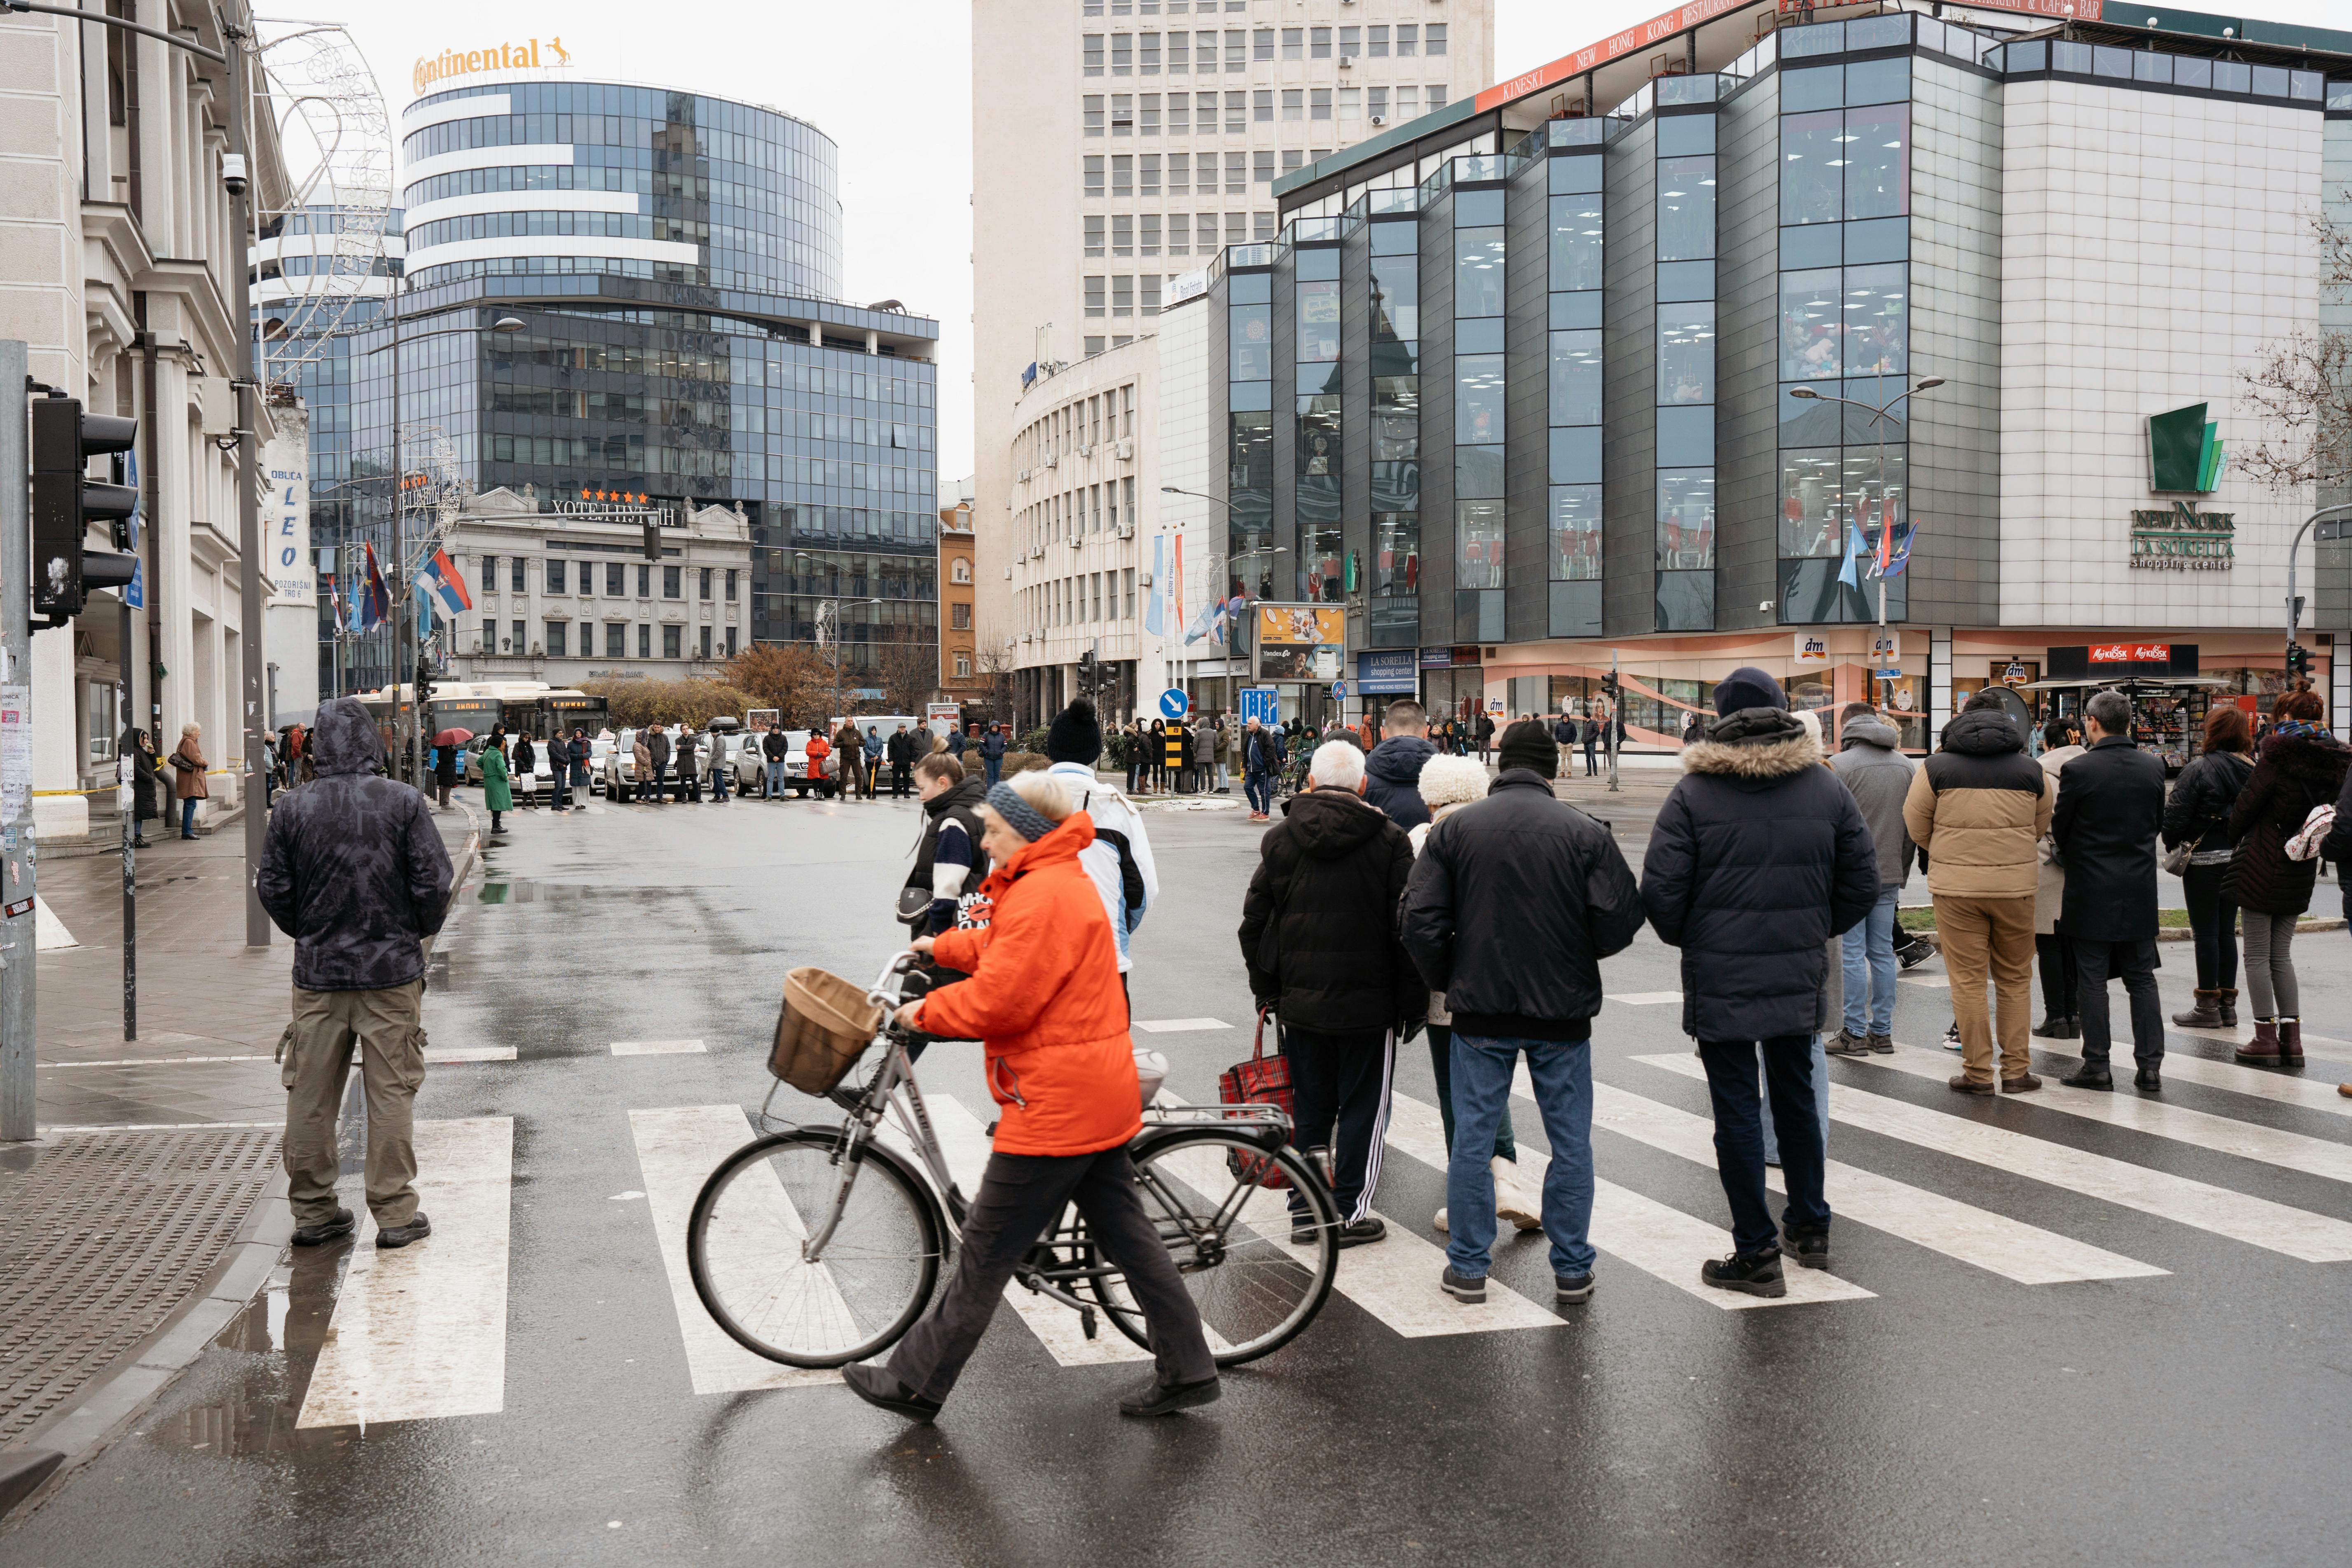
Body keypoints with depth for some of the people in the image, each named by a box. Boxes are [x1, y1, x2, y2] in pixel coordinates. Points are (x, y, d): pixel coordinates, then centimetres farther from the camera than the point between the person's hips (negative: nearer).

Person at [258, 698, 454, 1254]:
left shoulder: (293, 809, -1)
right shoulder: (403, 802, -8)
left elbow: (272, 889, 4)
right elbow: (433, 882, -8)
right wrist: (419, 933, 10)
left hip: (317, 973, 2)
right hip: (391, 970, -2)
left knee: (310, 1095, 10)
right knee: (391, 1093, 3)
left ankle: (313, 1211, 18)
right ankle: (396, 1214, 7)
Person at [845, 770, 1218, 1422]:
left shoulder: (1044, 896, -21)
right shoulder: (1064, 881, 13)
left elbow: (997, 1000, -23)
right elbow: (1002, 946, 27)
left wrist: (926, 1012, -9)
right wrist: (940, 947, 26)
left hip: (1055, 1105, -11)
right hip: (1097, 1096, 11)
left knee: (986, 1251, 0)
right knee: (1126, 1234, 15)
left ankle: (915, 1385, 12)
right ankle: (1187, 1370, 21)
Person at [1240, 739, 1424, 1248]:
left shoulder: (1279, 839, 1)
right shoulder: (1388, 841, -8)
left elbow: (1255, 921, 5)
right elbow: (1409, 930, -7)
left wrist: (1266, 990, 14)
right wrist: (1412, 1004, 0)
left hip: (1300, 1000, 3)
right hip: (1368, 1003, -3)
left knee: (1309, 1108, 14)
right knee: (1363, 1109, 8)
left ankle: (1305, 1210, 19)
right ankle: (1349, 1212, 11)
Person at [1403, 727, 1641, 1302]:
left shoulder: (1453, 829, -2)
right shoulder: (1585, 832, -5)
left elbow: (1421, 921, -6)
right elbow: (1621, 920, -9)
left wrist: (1447, 981, 9)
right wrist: (1576, 955, 11)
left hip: (1480, 1012, 1)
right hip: (1563, 1012, 0)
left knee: (1472, 1137, 9)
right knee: (1571, 1142, 10)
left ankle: (1467, 1267, 14)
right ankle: (1572, 1270, 16)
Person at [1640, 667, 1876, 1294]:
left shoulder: (1694, 792, -10)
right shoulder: (1827, 787, 1)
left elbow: (1660, 892, -13)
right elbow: (1863, 883, 5)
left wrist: (1690, 940, 7)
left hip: (1720, 979, -4)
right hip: (1799, 977, 4)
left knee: (1737, 1111, 3)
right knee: (1796, 1098, 21)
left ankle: (1756, 1253, 8)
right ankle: (1810, 1227, 34)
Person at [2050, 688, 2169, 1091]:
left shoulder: (2078, 770, -15)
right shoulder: (2153, 767, 0)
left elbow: (2059, 829, -5)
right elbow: (2158, 821, 11)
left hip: (2092, 891, -4)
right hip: (2140, 891, 4)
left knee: (2092, 980, 3)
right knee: (2142, 979, 10)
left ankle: (2097, 1065, 6)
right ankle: (2150, 1065, 9)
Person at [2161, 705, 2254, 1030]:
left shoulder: (2200, 769, -15)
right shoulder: (2252, 769, 3)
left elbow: (2175, 816, -15)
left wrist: (2172, 846, 1)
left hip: (2204, 860, -6)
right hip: (2239, 859, 6)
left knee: (2206, 932, 0)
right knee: (2226, 930, 13)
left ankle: (2207, 1006, 4)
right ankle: (2227, 1004, 18)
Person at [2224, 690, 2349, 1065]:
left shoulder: (2278, 758, -15)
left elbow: (2247, 806, -10)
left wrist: (2236, 834, 9)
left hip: (2263, 866, -6)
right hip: (2301, 871, 6)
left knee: (2257, 955, 2)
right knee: (2281, 954, 15)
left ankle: (2266, 1037, 2)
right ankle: (2291, 1037, 12)